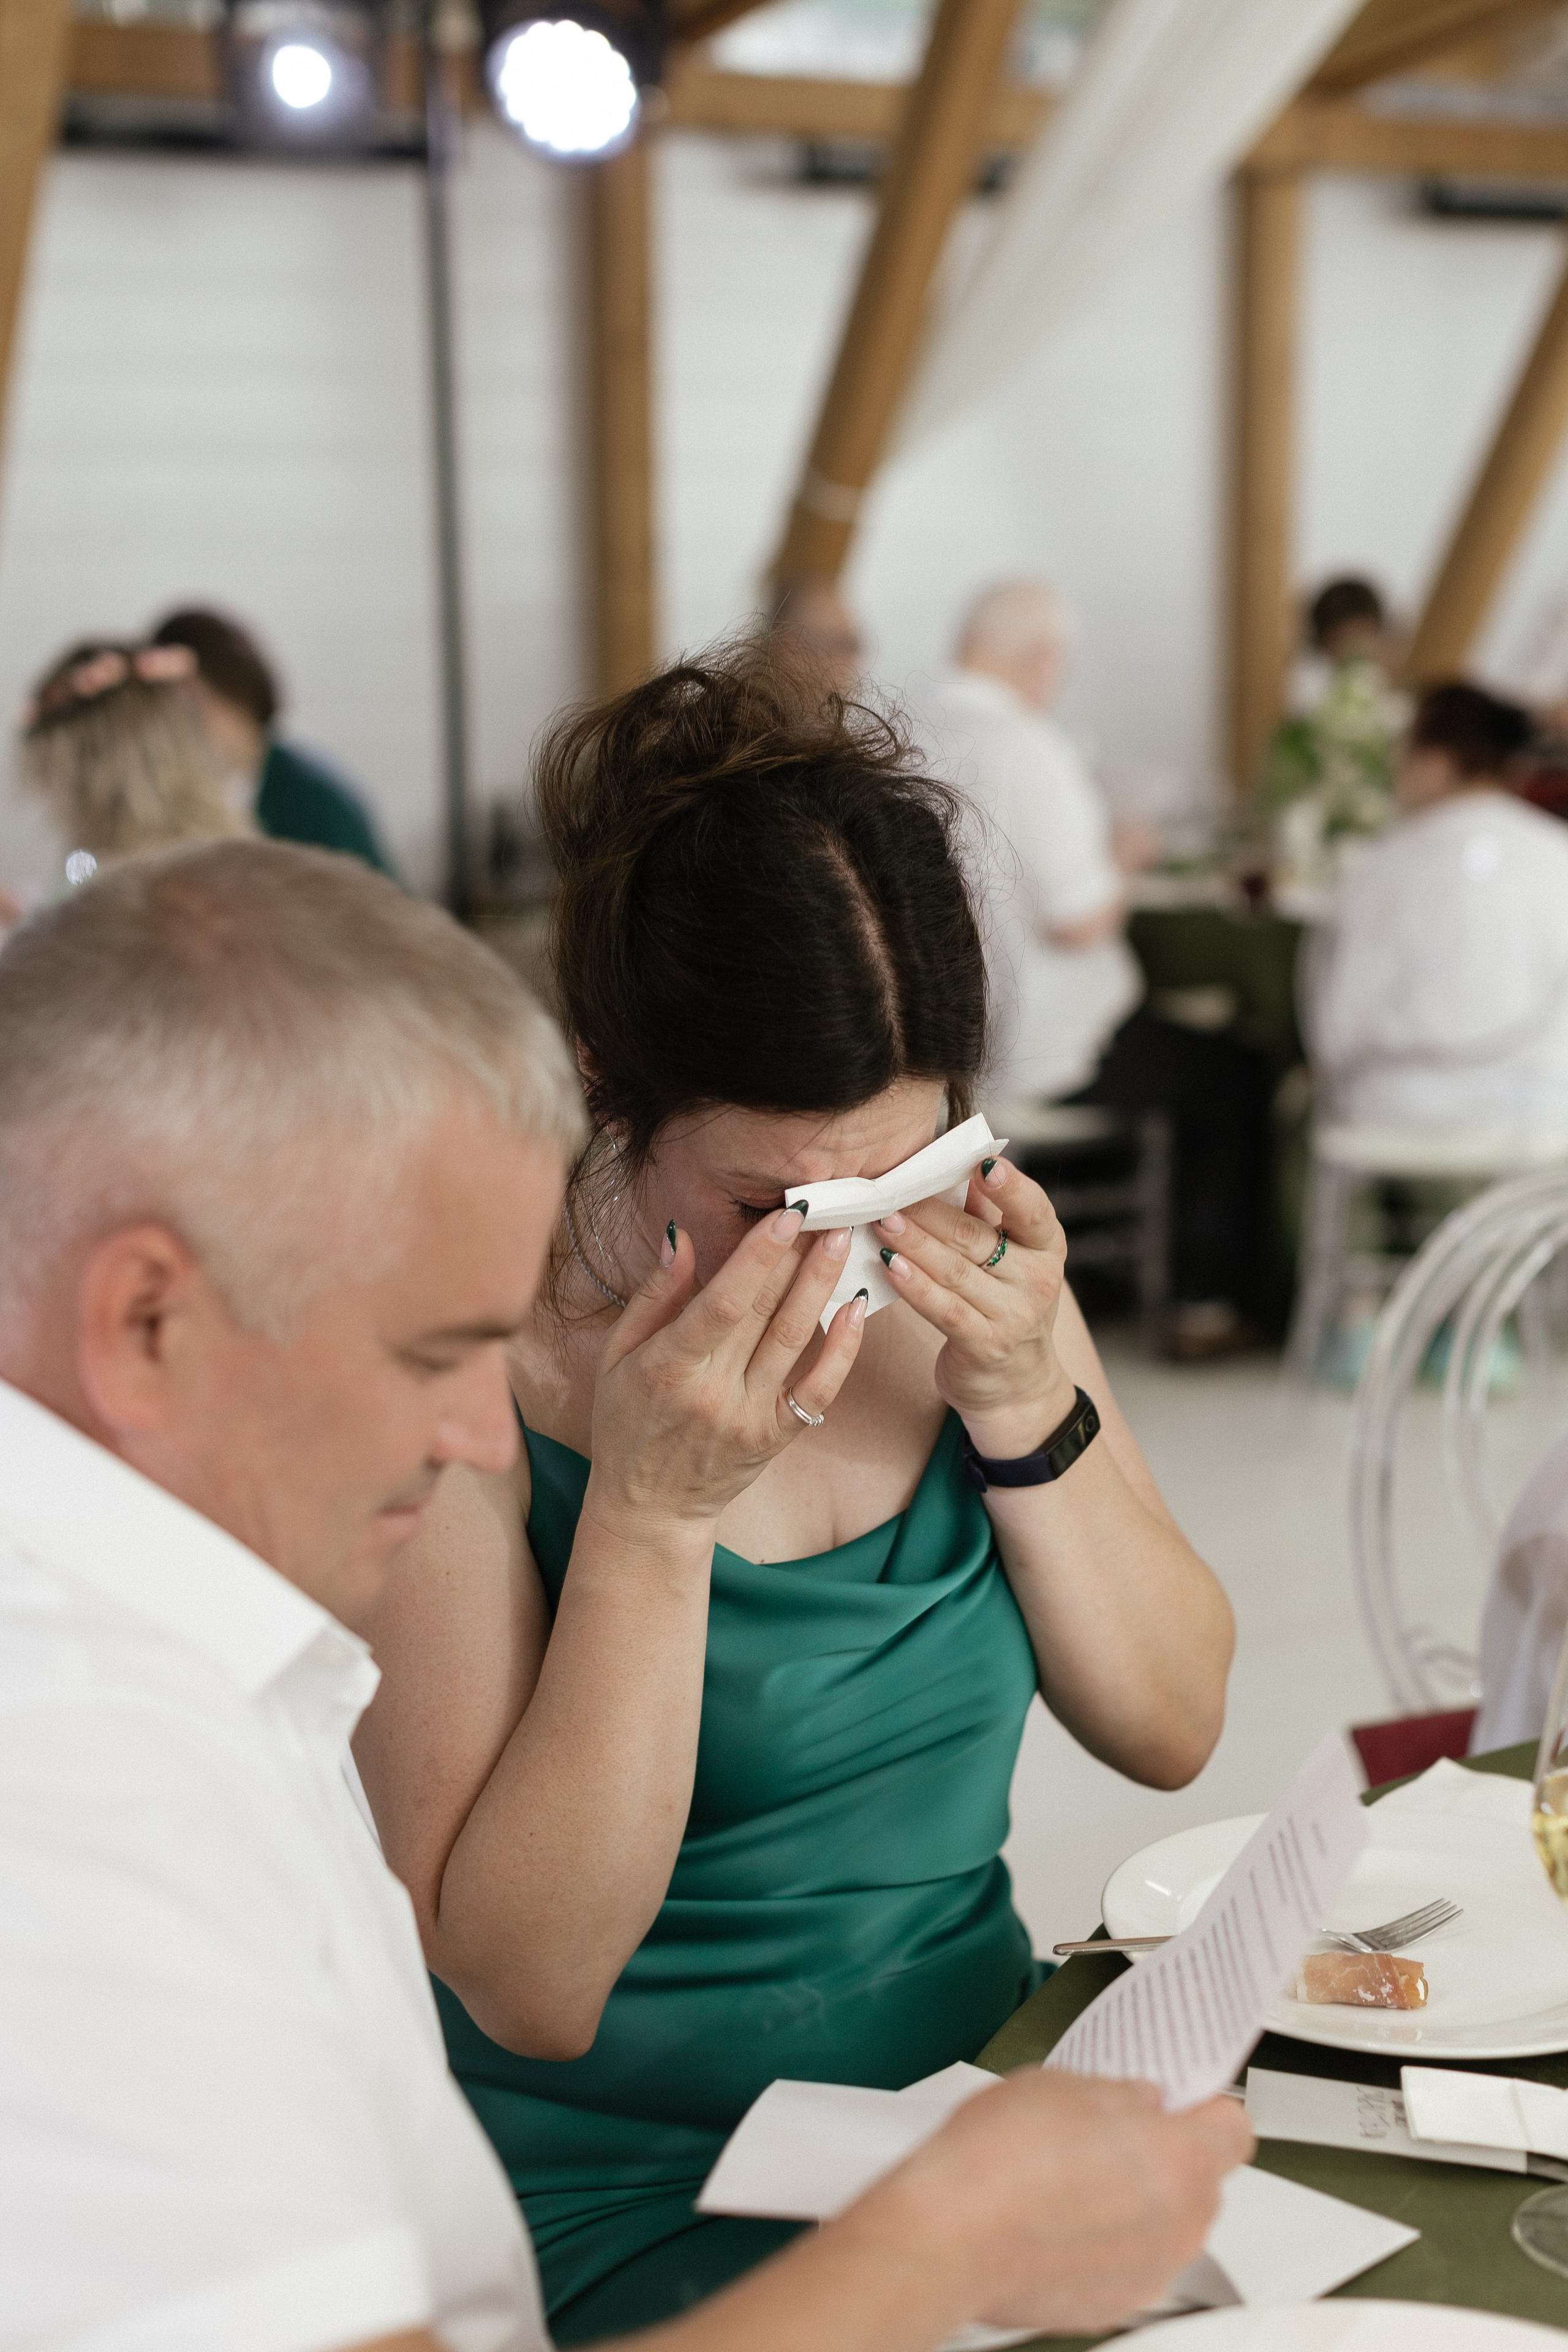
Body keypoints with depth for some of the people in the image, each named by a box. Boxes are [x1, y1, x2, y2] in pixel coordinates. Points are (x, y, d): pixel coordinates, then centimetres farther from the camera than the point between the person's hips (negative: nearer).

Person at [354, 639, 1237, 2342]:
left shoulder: (954, 1266, -2)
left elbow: (1171, 1726, 2)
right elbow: (527, 1986, -18)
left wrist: (1031, 1414, -15)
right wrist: (647, 1505, -27)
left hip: (988, 2105, 6)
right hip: (637, 2203, -5)